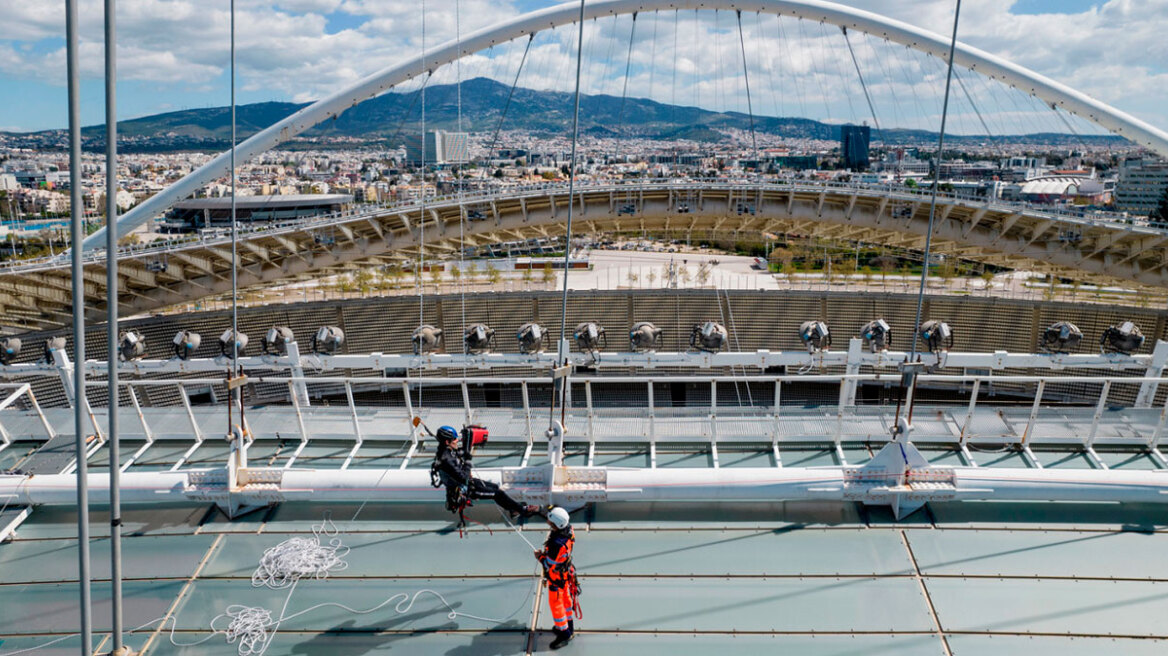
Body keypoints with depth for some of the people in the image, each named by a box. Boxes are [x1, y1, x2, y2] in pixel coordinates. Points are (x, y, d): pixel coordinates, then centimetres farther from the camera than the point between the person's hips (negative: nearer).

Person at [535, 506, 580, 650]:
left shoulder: (557, 544, -42)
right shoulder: (568, 527, -18)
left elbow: (549, 565, -28)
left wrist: (539, 556, -9)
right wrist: (546, 551, 1)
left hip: (557, 576, -8)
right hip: (566, 569, 8)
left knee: (555, 604, 13)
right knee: (565, 597, 27)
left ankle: (564, 633, 31)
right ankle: (568, 625, 48)